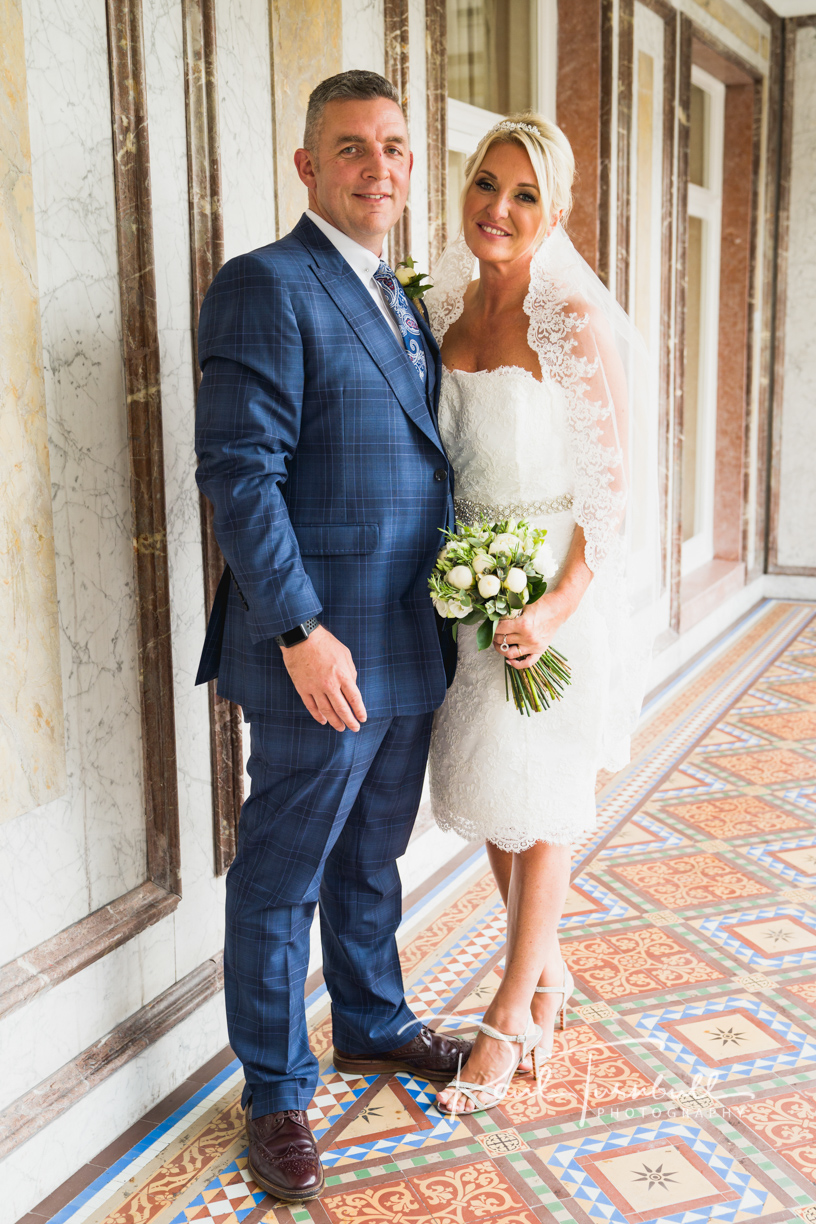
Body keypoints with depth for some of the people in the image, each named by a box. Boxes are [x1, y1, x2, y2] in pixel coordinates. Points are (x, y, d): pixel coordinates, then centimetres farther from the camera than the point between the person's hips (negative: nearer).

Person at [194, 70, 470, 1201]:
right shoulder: (265, 288, -11)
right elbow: (240, 473, -18)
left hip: (410, 648, 8)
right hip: (323, 656, -8)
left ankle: (372, 1024, 43)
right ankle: (276, 1093, 25)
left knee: (371, 860, 23)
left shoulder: (400, 302, 15)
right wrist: (301, 632, -21)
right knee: (283, 880, 7)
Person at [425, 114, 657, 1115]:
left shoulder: (577, 323, -12)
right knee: (487, 794, 14)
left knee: (534, 804, 4)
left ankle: (511, 1011, 21)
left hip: (556, 587, -6)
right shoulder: (446, 313, 6)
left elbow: (616, 485, -14)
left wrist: (557, 605, -24)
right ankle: (547, 969, 36)